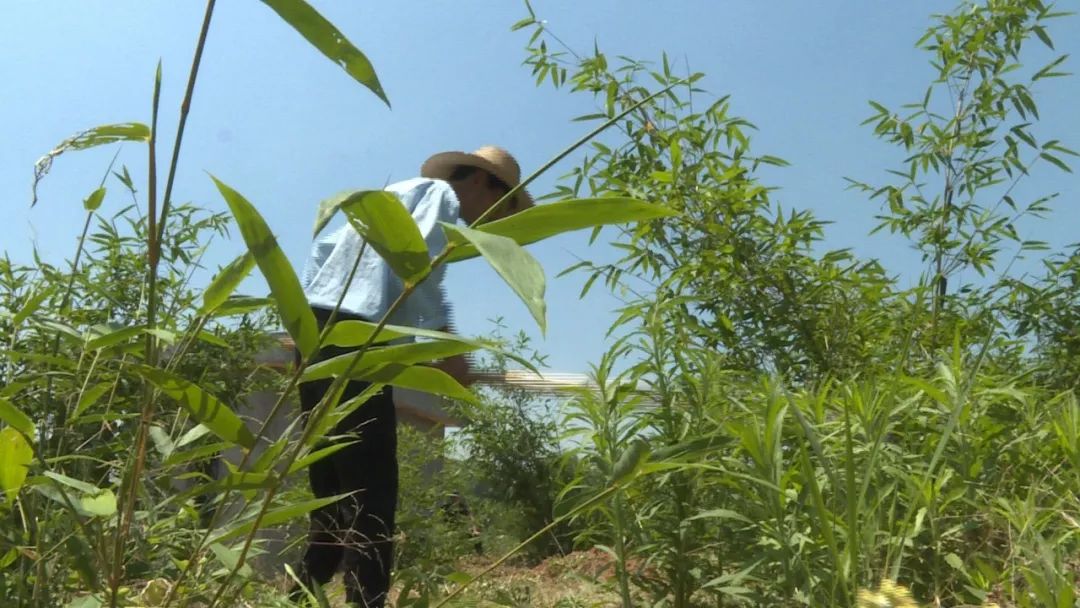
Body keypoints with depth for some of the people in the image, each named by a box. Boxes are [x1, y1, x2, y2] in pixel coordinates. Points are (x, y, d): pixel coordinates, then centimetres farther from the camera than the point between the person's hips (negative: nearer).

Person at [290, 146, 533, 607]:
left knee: (335, 496, 13)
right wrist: (445, 342, -16)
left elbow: (324, 249, 29)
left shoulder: (398, 193, 31)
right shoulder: (441, 195, 5)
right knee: (372, 494, -9)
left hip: (317, 333, 9)